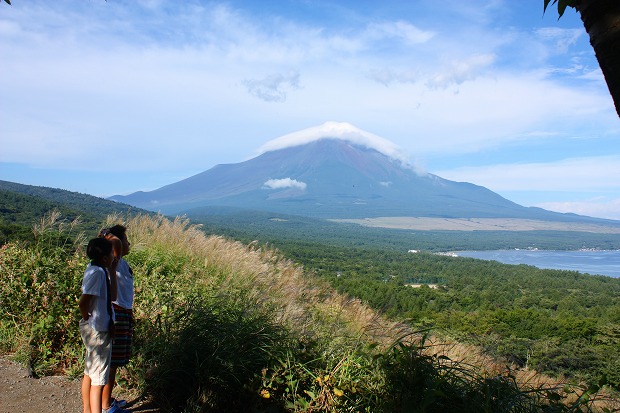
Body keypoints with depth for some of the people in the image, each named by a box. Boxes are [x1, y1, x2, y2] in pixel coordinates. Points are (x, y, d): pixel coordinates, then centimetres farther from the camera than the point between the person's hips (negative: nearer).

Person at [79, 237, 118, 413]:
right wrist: (88, 321, -11)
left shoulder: (99, 270, 7)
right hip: (98, 331, -10)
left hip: (95, 330, 10)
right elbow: (83, 302, -27)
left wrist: (112, 271, 6)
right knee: (99, 379, -3)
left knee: (90, 373, 20)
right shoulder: (97, 272, -21)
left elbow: (112, 296, 10)